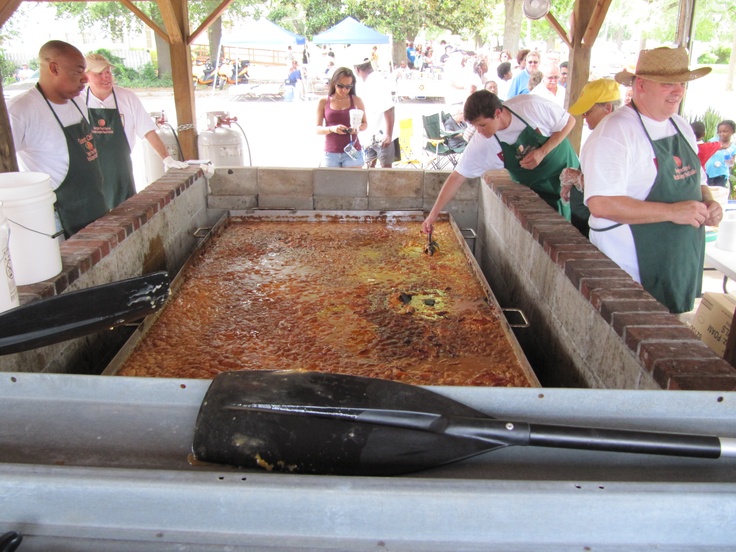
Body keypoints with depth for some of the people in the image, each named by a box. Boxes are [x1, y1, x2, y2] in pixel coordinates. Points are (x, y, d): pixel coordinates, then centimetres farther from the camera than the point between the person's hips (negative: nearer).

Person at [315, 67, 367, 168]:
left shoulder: (356, 101, 4)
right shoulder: (323, 102, 4)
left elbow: (365, 123, 13)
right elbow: (318, 129, 3)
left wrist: (358, 128, -11)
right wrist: (332, 129, -17)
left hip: (352, 152, 0)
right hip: (331, 154, 0)